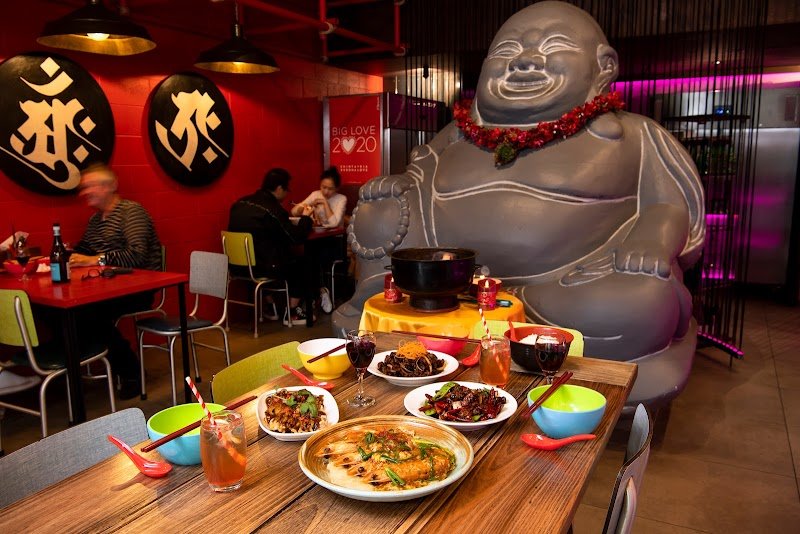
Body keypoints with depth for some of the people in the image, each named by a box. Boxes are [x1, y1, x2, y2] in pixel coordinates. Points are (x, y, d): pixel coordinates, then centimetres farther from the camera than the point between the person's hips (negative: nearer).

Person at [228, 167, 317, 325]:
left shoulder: (240, 204, 5)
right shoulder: (273, 209, -17)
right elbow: (297, 237, -14)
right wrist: (305, 217, 4)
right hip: (262, 267, -8)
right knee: (302, 265, 15)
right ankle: (291, 313, 19)